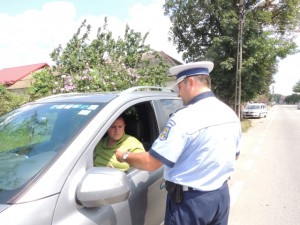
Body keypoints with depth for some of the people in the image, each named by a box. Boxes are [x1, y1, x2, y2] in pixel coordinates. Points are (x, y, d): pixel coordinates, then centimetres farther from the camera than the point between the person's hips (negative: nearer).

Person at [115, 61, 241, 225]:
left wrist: (125, 157, -5)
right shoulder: (230, 114, 2)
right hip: (221, 194, 8)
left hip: (191, 201, -7)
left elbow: (151, 163, -22)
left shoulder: (185, 117, -24)